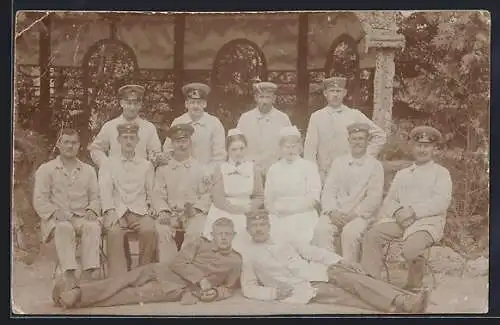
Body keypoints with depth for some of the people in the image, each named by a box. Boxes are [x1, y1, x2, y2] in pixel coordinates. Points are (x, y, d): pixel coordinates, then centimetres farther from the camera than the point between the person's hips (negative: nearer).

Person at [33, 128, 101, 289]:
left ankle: (88, 275, -42)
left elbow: (95, 197, 16)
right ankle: (69, 276, -46)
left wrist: (92, 211, -7)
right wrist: (56, 213, -15)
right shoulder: (46, 169, 13)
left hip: (83, 218, 2)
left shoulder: (88, 170, 22)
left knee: (92, 227, -34)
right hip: (56, 220, -2)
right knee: (64, 228, -38)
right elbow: (39, 200, 3)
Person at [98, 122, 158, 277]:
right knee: (114, 232, -33)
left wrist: (152, 207, -3)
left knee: (149, 230, -31)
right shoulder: (108, 164, 16)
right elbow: (105, 189, 2)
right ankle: (118, 278, -33)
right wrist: (110, 212, -14)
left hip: (140, 211, 1)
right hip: (117, 211, -1)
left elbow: (152, 192, 18)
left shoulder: (146, 165, 21)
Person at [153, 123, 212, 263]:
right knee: (161, 229, -30)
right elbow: (158, 195, 6)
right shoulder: (163, 169, 14)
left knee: (195, 231, -32)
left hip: (194, 214, -1)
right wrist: (164, 212, -12)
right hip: (170, 214, 1)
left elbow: (207, 195, 7)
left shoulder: (200, 169, 13)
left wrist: (195, 208, -12)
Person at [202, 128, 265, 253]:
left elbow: (260, 197, 8)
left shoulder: (252, 168, 9)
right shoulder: (221, 169, 5)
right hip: (223, 217, -1)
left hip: (246, 219, 1)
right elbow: (218, 198, -2)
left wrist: (247, 208, -10)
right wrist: (235, 208, -12)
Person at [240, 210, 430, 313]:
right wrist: (273, 293, -11)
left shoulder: (286, 243, 23)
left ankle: (403, 301, -39)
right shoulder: (248, 257, 13)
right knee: (338, 293, -26)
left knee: (348, 277, -24)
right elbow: (248, 289, 7)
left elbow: (314, 252, 16)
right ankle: (394, 308, -42)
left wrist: (340, 261, 0)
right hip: (297, 288, -4)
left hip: (317, 273, 4)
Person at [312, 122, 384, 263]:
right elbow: (328, 190, 9)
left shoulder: (375, 166, 7)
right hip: (335, 213, 3)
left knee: (350, 233, -34)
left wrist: (354, 214, -14)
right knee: (321, 230, -28)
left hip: (360, 215, -3)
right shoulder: (338, 163, 17)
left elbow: (374, 197, -2)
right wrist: (332, 211, -9)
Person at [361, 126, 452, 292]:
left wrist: (413, 211, -16)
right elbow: (389, 200, 18)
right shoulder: (402, 174, 27)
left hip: (427, 221, -4)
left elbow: (441, 201, -5)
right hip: (400, 219, 5)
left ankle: (414, 288, -10)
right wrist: (398, 211, -7)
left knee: (411, 248, -34)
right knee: (372, 236, -23)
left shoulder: (441, 172, 12)